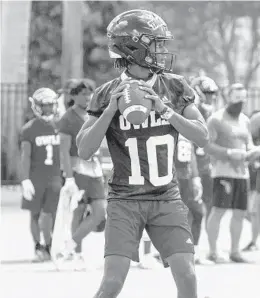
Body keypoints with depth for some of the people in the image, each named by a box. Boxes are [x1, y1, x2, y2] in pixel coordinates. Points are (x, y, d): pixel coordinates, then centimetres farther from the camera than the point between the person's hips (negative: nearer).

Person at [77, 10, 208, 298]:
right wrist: (110, 110, -19)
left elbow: (202, 137, -2)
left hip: (167, 199, 2)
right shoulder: (107, 94, -4)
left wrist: (165, 110, -16)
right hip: (125, 201, -2)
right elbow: (84, 150, -7)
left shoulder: (174, 87, 2)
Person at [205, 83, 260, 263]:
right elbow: (207, 145, -12)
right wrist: (229, 153, -21)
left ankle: (235, 251, 16)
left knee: (240, 213, 7)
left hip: (242, 172, 7)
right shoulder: (217, 119, -5)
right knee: (219, 210, -12)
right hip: (223, 170, -7)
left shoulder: (245, 121, 17)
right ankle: (213, 252, -8)